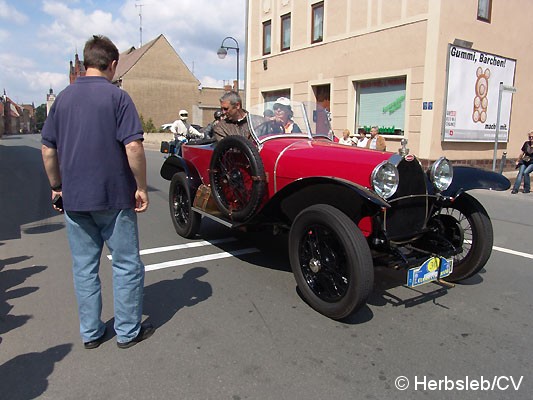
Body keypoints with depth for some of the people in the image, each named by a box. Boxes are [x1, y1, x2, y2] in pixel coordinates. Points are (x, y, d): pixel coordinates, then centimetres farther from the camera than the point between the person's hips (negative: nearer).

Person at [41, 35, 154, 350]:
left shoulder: (63, 98, 7)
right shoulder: (117, 97, -8)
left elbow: (48, 150, 9)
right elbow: (133, 147, -17)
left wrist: (57, 186, 18)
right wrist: (141, 187, -9)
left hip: (73, 199, 5)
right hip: (114, 197, -5)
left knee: (84, 267, 14)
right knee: (127, 264, 8)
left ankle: (91, 333, 25)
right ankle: (128, 331, 17)